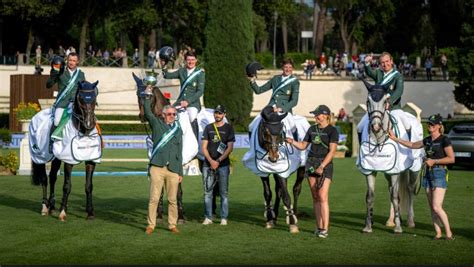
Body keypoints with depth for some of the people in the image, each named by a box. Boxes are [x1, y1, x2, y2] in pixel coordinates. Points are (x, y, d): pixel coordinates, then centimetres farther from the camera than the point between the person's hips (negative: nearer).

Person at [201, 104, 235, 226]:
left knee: (223, 193, -1)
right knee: (207, 192, 2)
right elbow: (204, 147, 6)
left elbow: (230, 148, -3)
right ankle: (208, 218, 7)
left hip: (223, 165, -2)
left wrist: (218, 161, -12)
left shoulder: (228, 128, 4)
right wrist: (211, 161, -9)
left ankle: (224, 218, 3)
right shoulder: (208, 128, 11)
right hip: (208, 164, 3)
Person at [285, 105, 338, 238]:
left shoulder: (332, 131, -6)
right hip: (311, 163, 5)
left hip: (325, 164, -5)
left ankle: (325, 229, -13)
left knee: (323, 197, -13)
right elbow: (303, 146, 16)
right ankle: (319, 227, 11)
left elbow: (332, 151, -13)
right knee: (315, 197, 6)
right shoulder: (312, 129, 10)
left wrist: (321, 167, -20)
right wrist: (292, 142, -3)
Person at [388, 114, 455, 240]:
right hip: (428, 173, 7)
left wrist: (434, 161, -13)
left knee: (436, 207, -14)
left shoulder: (444, 140, -7)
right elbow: (412, 145, 25)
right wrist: (395, 138, 23)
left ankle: (449, 233, -4)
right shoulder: (427, 140, 12)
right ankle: (438, 233, 10)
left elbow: (451, 159, -10)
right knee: (432, 207, 5)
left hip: (439, 174, -7)